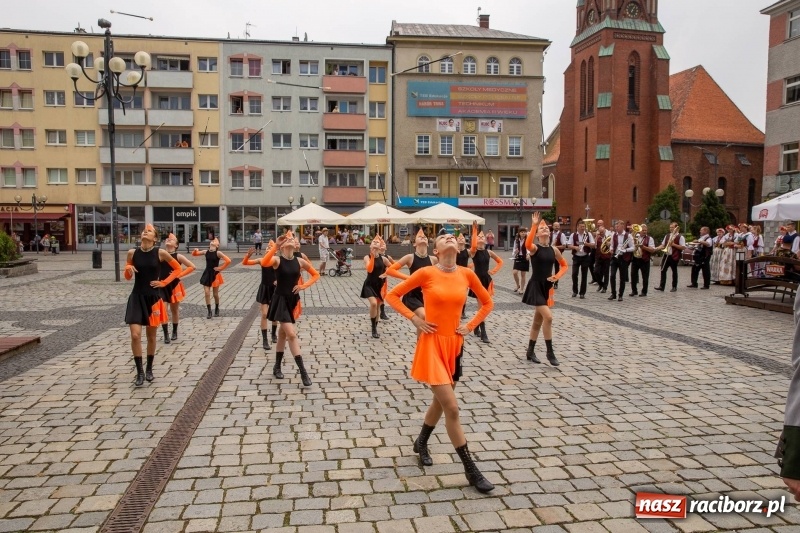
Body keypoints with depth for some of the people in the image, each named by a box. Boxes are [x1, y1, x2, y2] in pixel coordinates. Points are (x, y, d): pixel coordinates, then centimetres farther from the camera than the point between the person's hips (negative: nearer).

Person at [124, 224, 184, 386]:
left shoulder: (160, 253, -7)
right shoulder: (132, 253, -1)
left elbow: (177, 269, 5)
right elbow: (128, 277, 9)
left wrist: (164, 282, -4)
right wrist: (128, 268, -12)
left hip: (153, 298, -1)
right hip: (137, 297, 1)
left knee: (151, 336, 11)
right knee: (135, 335, -9)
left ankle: (149, 369, 28)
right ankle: (140, 372, 5)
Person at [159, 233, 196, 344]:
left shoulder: (178, 256, -5)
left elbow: (192, 266, -6)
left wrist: (180, 275, -11)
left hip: (174, 286, -1)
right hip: (162, 286, 1)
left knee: (174, 310, 11)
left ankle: (175, 332, 26)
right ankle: (166, 334, -1)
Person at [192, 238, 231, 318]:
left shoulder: (218, 253, -14)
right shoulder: (206, 252, -1)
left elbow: (228, 261, -23)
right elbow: (194, 254, 11)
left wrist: (220, 268, -16)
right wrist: (195, 251, -12)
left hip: (215, 275, -3)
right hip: (207, 274, 3)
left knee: (215, 294, 8)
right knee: (207, 293, -3)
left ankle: (217, 309, 31)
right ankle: (209, 311, 5)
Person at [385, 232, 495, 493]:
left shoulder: (467, 274, -1)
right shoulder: (426, 273, -11)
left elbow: (487, 303, 14)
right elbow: (392, 296, -3)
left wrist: (470, 325, 3)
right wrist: (415, 319, -9)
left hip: (455, 344, 5)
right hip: (432, 344, -5)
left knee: (441, 401, 21)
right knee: (452, 408, -9)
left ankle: (421, 443, 47)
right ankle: (471, 470, 5)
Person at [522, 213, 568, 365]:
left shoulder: (554, 249, 4)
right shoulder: (534, 248, -10)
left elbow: (564, 265, 16)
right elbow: (527, 244, -36)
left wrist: (557, 276, -2)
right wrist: (534, 225, -37)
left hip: (547, 287, 6)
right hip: (536, 287, -6)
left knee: (538, 320, 13)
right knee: (548, 317, -16)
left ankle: (530, 352, 26)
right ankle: (550, 352, -2)